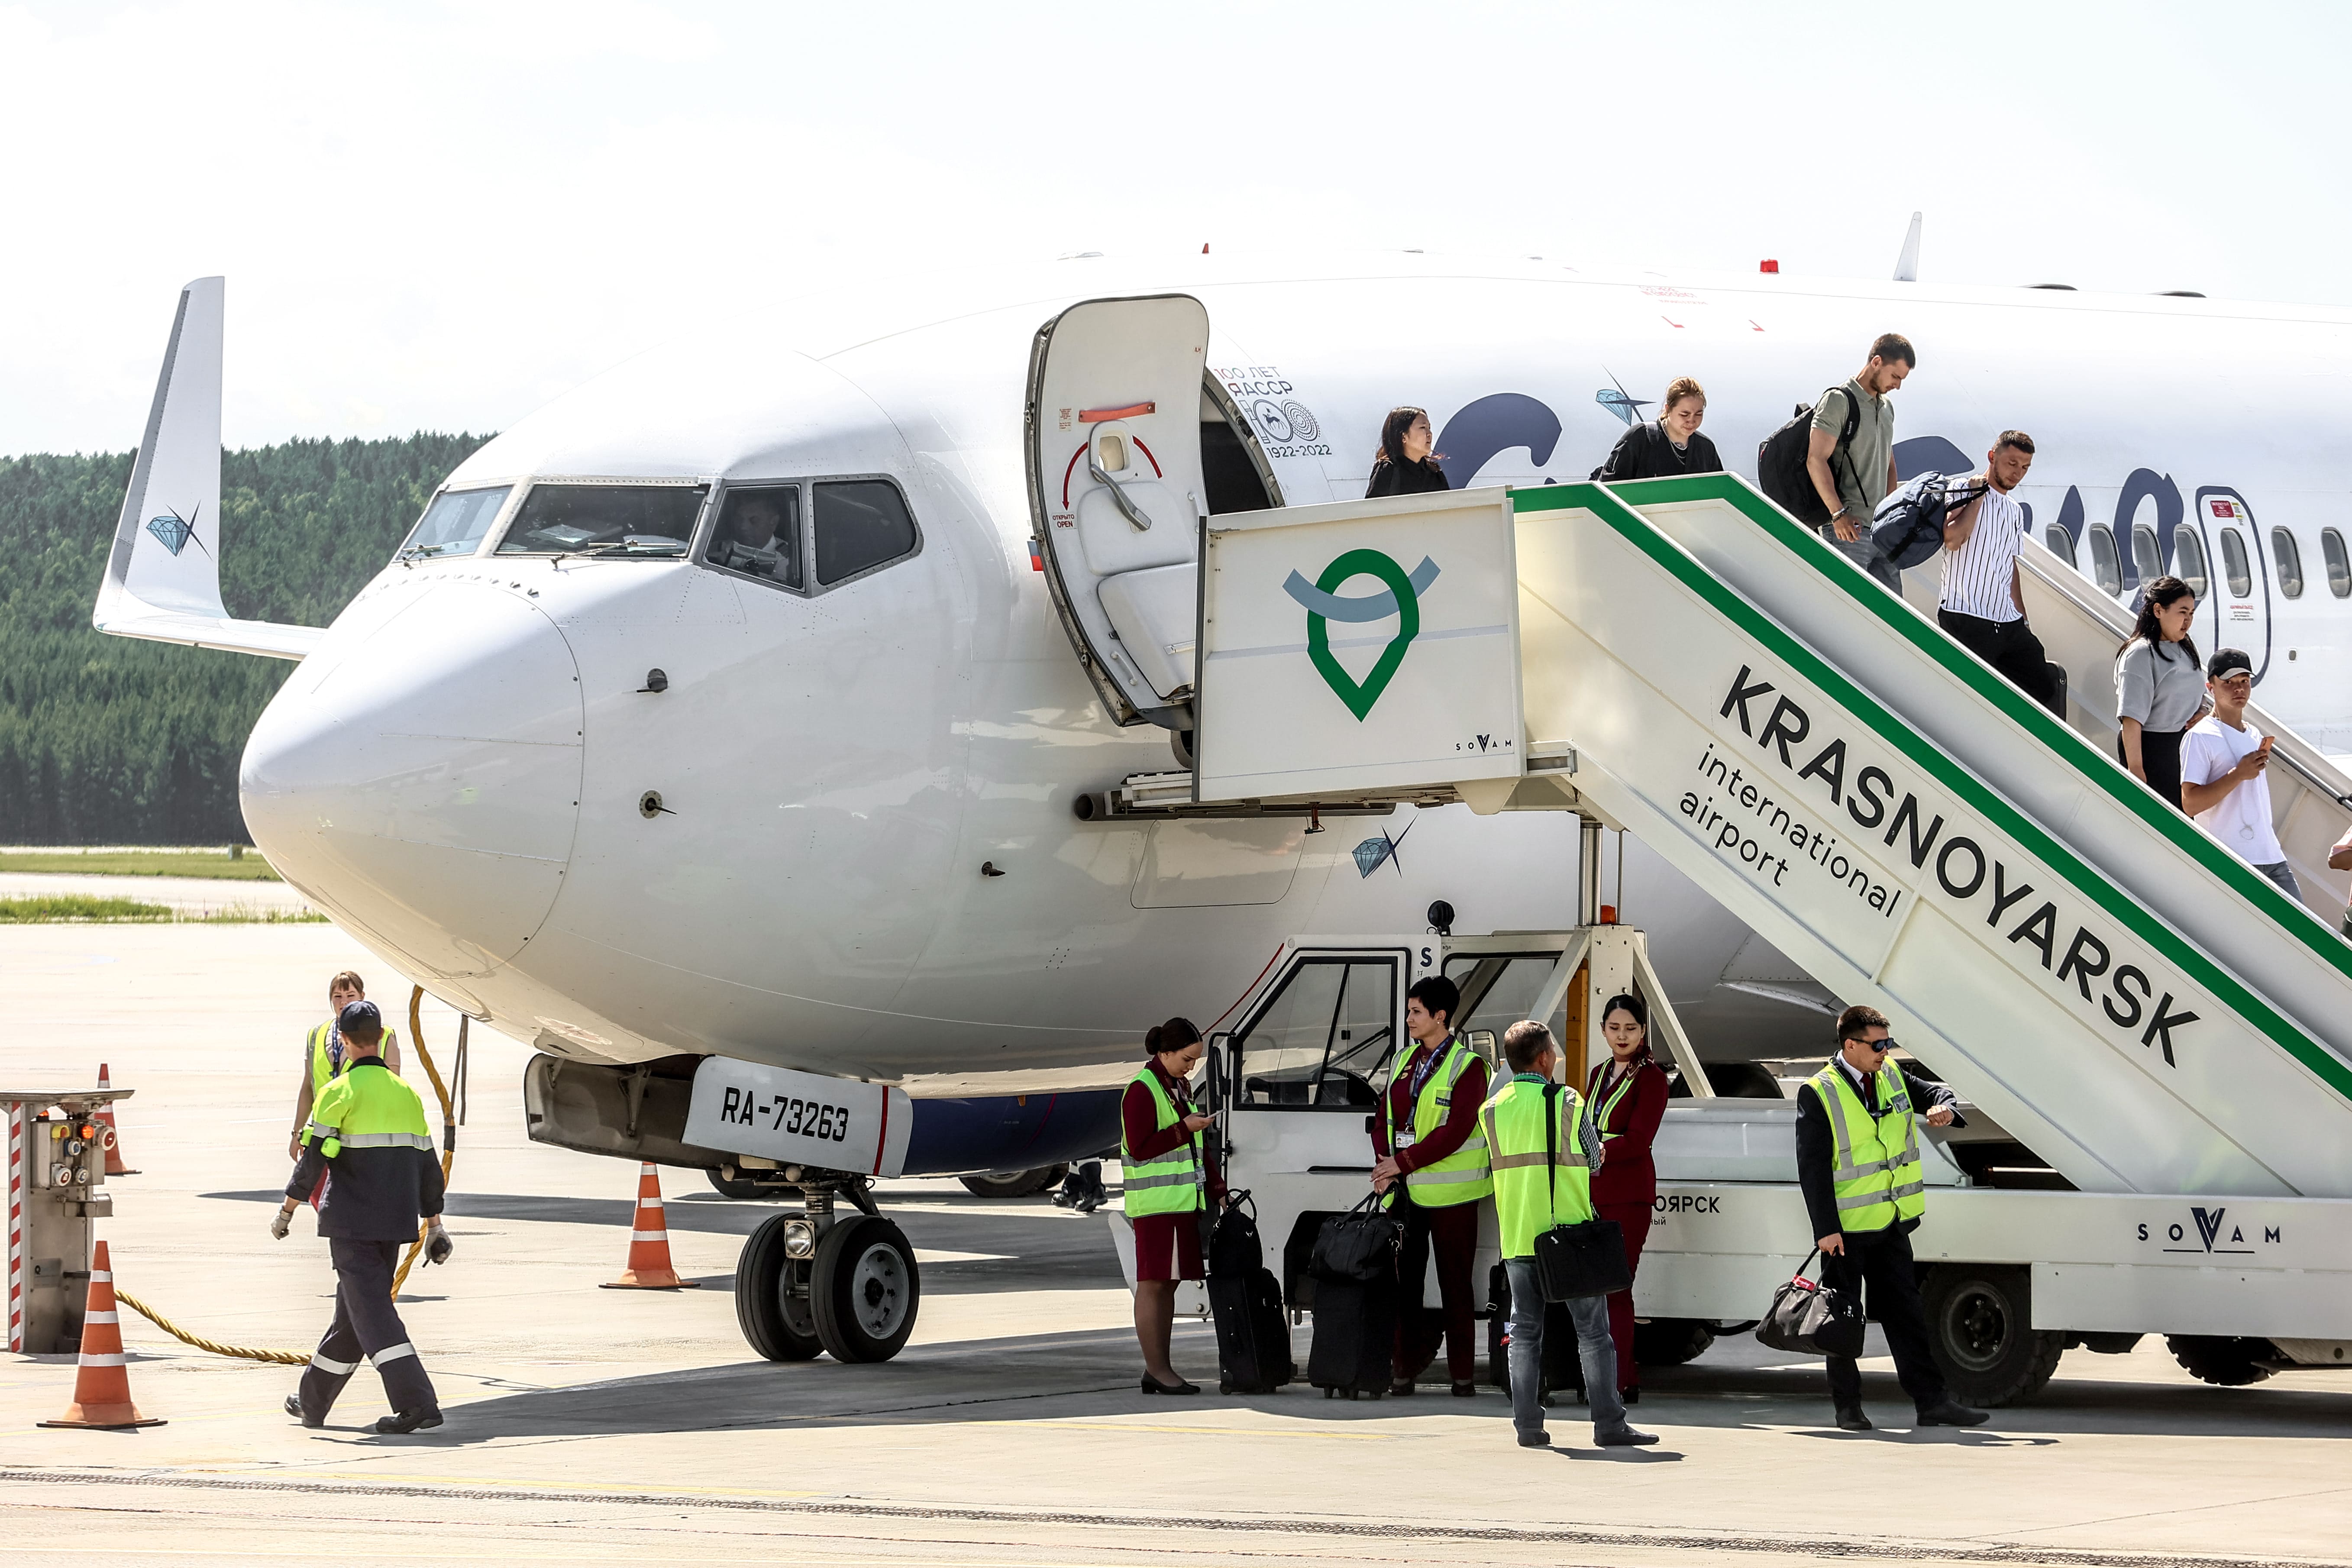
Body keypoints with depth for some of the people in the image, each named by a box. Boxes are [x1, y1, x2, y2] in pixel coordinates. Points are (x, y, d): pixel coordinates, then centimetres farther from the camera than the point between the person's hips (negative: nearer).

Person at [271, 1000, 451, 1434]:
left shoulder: (340, 1092, -8)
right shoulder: (406, 1093, 11)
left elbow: (314, 1157, -9)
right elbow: (427, 1163, 13)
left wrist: (287, 1210, 1)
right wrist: (434, 1225, 18)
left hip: (352, 1224, -7)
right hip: (395, 1223, 7)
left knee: (372, 1313, -9)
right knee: (353, 1312, 16)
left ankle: (416, 1403, -23)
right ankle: (313, 1403, 28)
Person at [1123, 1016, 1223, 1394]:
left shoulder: (1179, 1088, 18)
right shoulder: (1142, 1090, -10)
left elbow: (1197, 1149, 23)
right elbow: (1140, 1148, -16)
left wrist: (1217, 1190, 16)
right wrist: (1185, 1129, -18)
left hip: (1184, 1202, 9)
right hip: (1157, 1203, -9)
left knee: (1168, 1283, 9)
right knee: (1153, 1283, -7)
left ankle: (1159, 1369, 13)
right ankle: (1156, 1369, -7)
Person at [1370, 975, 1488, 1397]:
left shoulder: (1467, 1066, -7)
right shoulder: (1405, 1063, 15)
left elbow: (1455, 1131, -15)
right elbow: (1384, 1120, 15)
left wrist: (1403, 1162, -16)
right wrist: (1385, 1164, -3)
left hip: (1449, 1191, -6)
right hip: (1405, 1190, 6)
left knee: (1454, 1283, -2)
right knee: (1404, 1281, 5)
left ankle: (1463, 1374, 2)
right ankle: (1406, 1368, 11)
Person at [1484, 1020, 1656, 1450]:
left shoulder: (1491, 1111, 3)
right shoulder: (1567, 1102, -7)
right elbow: (1594, 1159, 3)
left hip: (1516, 1236, 3)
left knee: (1524, 1332, 9)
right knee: (1592, 1331, 2)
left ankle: (1528, 1425, 6)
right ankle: (1609, 1424, 0)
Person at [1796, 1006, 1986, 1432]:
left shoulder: (1892, 1076, 6)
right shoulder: (1818, 1094, -12)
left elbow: (1933, 1091, 17)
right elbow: (1812, 1168, -13)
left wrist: (1943, 1106, -9)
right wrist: (1825, 1229, -17)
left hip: (1891, 1221, 5)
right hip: (1845, 1225, -5)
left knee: (1906, 1312, 7)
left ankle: (1931, 1400, 8)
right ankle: (1848, 1406, 14)